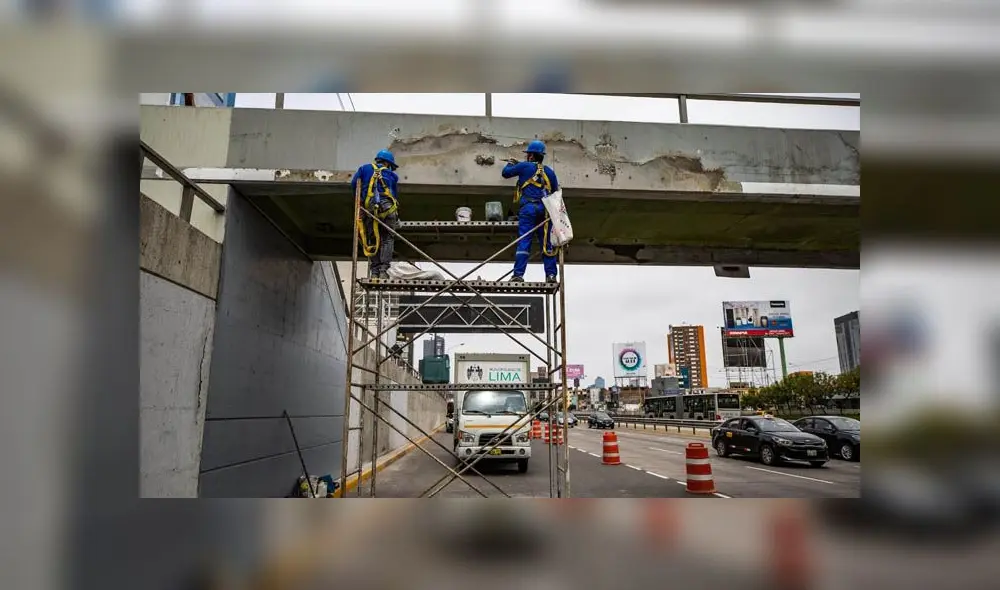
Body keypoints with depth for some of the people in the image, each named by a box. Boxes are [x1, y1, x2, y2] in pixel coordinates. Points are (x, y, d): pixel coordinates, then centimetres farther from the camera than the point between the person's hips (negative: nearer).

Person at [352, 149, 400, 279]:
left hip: (369, 208, 1)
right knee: (387, 239, 3)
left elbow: (354, 184, 8)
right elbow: (396, 195, 22)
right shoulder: (392, 175, 20)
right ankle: (383, 270, -10)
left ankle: (374, 271, -1)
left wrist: (360, 199, 22)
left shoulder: (365, 168, 20)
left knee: (373, 240, 7)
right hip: (388, 208, -1)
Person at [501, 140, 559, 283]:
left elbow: (505, 173, 14)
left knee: (524, 242, -6)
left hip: (528, 208, -3)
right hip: (545, 210, 3)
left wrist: (510, 163, 34)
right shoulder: (549, 171, 16)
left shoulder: (524, 166, 5)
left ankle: (518, 275, -11)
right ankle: (551, 274, 0)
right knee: (547, 243, 4)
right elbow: (556, 191, 17)